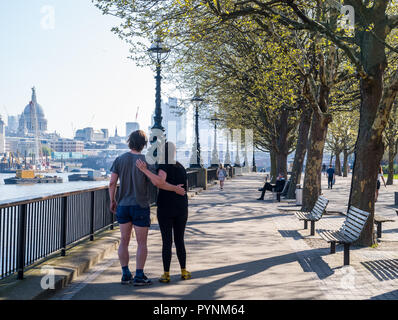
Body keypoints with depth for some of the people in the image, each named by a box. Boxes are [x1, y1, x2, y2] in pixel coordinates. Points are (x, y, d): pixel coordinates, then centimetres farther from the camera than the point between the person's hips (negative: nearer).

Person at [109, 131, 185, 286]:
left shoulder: (119, 160, 1)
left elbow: (112, 183, 0)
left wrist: (112, 201, 13)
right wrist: (175, 188, -3)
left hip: (123, 205, 4)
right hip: (140, 206, -4)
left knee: (124, 241, 11)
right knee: (142, 243, 5)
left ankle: (126, 274, 14)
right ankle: (139, 276, 5)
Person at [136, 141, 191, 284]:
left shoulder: (164, 167, -14)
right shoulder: (181, 167, 7)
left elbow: (159, 182, -34)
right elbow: (184, 187, 11)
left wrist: (145, 170, -30)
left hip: (165, 209, -5)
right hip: (181, 208, 5)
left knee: (167, 242, 1)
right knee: (180, 241, 15)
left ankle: (166, 274, 4)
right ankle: (184, 271, 17)